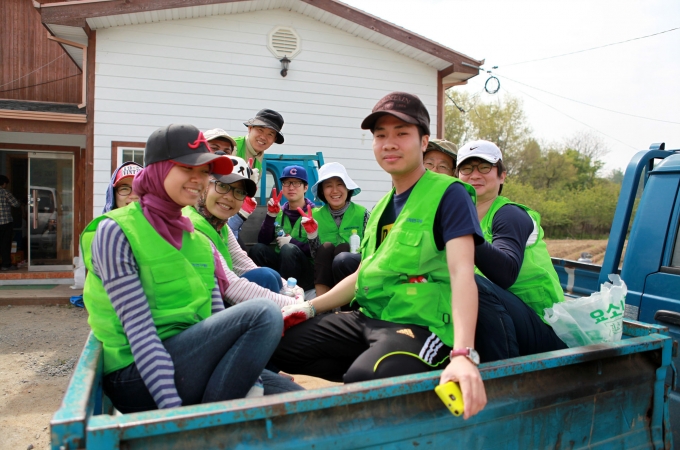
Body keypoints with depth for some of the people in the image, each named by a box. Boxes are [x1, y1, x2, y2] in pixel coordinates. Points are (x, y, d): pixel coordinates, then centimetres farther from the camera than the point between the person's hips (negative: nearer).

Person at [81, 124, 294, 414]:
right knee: (263, 312, -23)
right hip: (137, 376, -6)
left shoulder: (200, 241, 11)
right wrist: (172, 406, -22)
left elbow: (218, 318, 6)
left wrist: (251, 384, -5)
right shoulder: (115, 232, -8)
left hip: (192, 362, 6)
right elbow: (139, 330, -16)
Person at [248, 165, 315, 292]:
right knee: (258, 249, -22)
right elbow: (263, 241, -3)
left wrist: (292, 242, -16)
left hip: (306, 271, -3)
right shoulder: (279, 212, 9)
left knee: (288, 249, -31)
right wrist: (271, 215, -13)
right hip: (281, 264, 4)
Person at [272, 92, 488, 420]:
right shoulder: (381, 207, 18)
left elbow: (462, 272, -19)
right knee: (279, 344, -3)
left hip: (420, 323, -7)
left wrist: (463, 354, -33)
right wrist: (310, 307, 9)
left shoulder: (449, 194, -6)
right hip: (368, 318, 8)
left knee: (365, 380, -35)